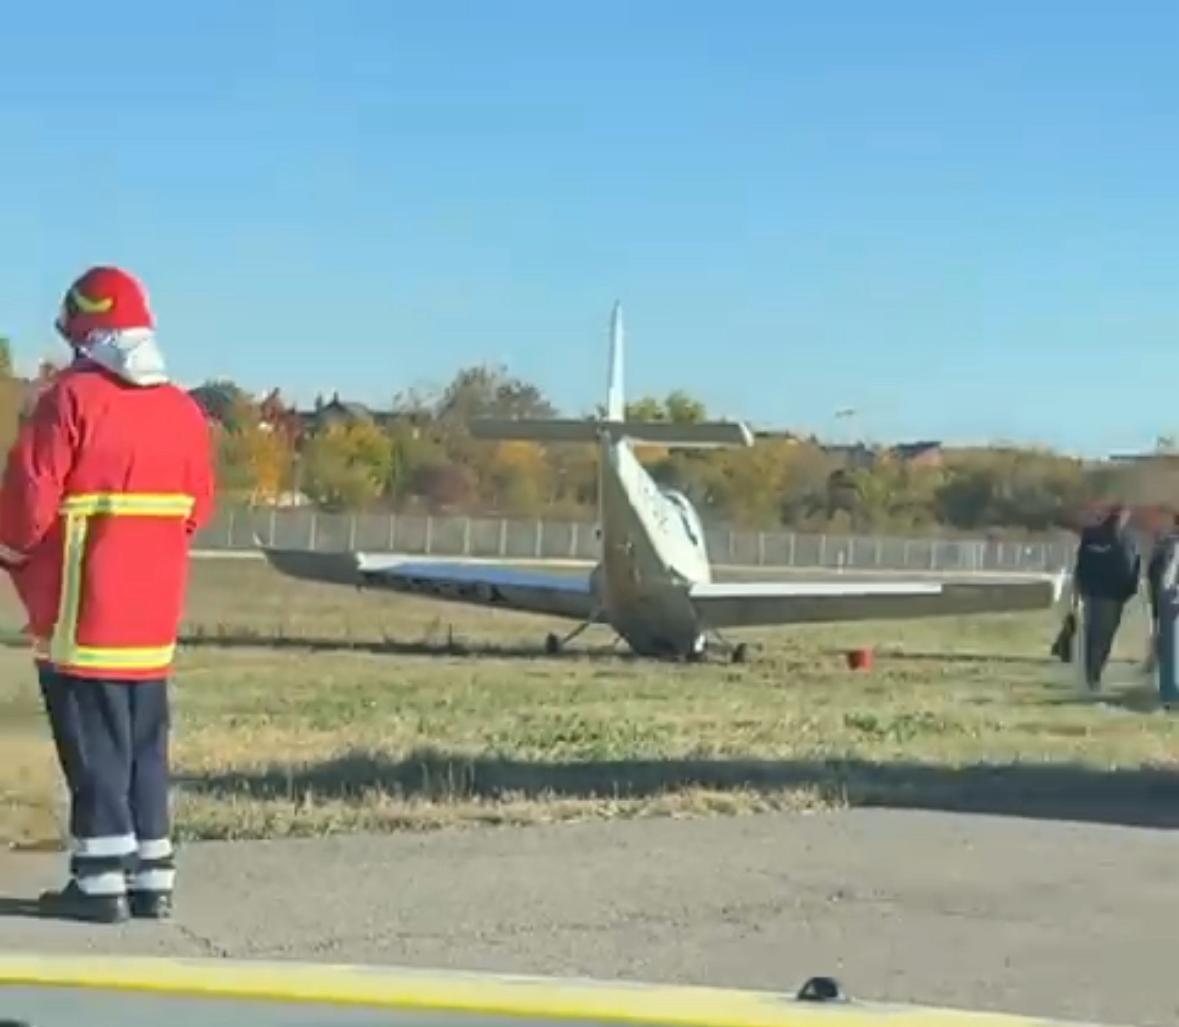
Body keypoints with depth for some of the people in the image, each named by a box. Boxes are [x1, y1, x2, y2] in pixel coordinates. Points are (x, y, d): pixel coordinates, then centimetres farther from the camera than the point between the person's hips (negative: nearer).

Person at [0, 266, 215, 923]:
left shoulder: (72, 399, -12)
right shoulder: (183, 409, 6)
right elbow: (198, 508, 10)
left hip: (83, 611, -6)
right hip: (154, 615, 6)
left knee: (93, 746, 0)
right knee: (145, 745, 13)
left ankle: (100, 884, 1)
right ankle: (152, 880, 16)